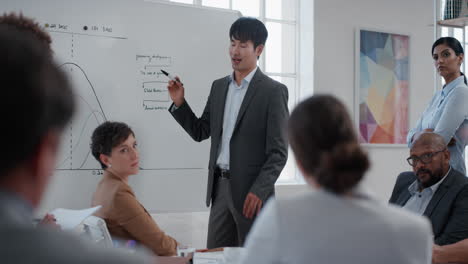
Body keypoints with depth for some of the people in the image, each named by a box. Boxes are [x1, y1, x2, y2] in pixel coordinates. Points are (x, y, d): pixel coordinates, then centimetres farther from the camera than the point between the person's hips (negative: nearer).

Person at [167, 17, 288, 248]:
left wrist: (259, 191, -18)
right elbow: (200, 132, 15)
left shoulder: (273, 91, -8)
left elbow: (278, 152, -10)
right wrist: (179, 103, 1)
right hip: (219, 187, 6)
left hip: (251, 191, -6)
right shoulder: (219, 86, 12)